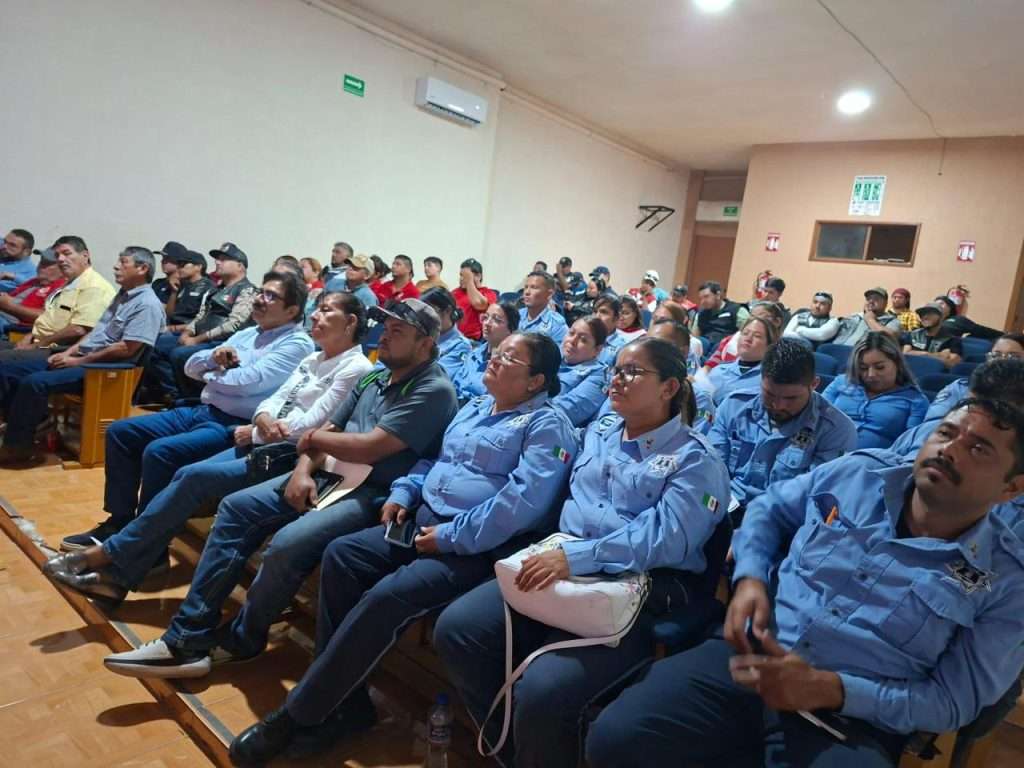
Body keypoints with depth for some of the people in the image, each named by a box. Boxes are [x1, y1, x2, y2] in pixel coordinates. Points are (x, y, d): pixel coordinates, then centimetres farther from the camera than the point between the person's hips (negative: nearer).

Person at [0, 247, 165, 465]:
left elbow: (127, 349, -22)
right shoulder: (123, 295, 17)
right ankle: (21, 429, 11)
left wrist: (78, 361, -15)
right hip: (81, 358, 10)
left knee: (35, 382, -26)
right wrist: (69, 352, 6)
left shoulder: (147, 304, -15)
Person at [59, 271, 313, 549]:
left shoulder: (297, 343, -9)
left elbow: (248, 381, -21)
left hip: (234, 427, -9)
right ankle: (119, 521, 12)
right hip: (201, 411, 10)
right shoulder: (247, 333, 18)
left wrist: (210, 375, -2)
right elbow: (191, 367, 19)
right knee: (120, 432, 6)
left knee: (159, 451, -27)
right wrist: (213, 356, -3)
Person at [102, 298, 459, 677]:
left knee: (288, 543, -28)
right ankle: (188, 636, 3)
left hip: (375, 494, -9)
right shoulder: (375, 377, 15)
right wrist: (304, 468, -5)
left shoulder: (434, 390, -13)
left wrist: (315, 438, -4)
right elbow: (329, 429, 15)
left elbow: (368, 447, -21)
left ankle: (241, 639, 2)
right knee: (236, 507, 0)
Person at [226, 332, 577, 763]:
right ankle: (343, 701, -1)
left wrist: (450, 537, -21)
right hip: (423, 521, 9)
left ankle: (296, 714, -8)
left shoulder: (546, 425, -8)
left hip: (477, 546, -8)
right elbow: (432, 458, 27)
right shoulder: (475, 408, 19)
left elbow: (523, 501, -21)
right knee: (340, 555, -8)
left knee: (386, 597, -26)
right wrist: (404, 492, 7)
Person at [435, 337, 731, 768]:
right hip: (563, 567, 7)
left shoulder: (695, 459, -2)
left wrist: (577, 556, -26)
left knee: (543, 691, -28)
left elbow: (665, 537, -16)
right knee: (455, 628, -11)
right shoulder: (599, 432, 19)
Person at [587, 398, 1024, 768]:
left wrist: (831, 690, -17)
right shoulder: (857, 474, 6)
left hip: (852, 724, -1)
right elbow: (768, 510, 19)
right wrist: (750, 578, -1)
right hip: (747, 656, 2)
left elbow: (956, 700, -2)